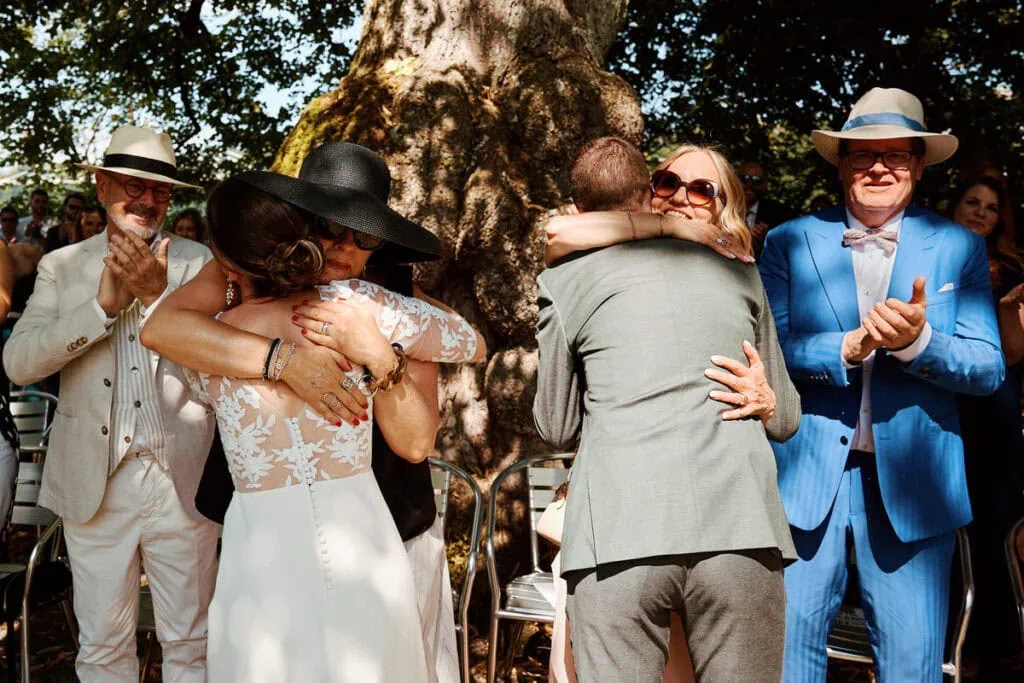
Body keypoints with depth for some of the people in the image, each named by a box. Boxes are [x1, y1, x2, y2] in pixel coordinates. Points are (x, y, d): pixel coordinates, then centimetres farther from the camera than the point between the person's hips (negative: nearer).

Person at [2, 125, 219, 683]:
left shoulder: (196, 262, 2)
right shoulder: (61, 266, 5)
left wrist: (157, 294, -20)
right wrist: (103, 303, -17)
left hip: (182, 481, 0)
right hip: (95, 485, 1)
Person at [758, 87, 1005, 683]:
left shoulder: (960, 248, 8)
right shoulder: (789, 242, 8)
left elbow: (988, 369, 0)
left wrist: (917, 340, -19)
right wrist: (846, 349, -19)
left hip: (911, 483, 1)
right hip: (805, 477, 0)